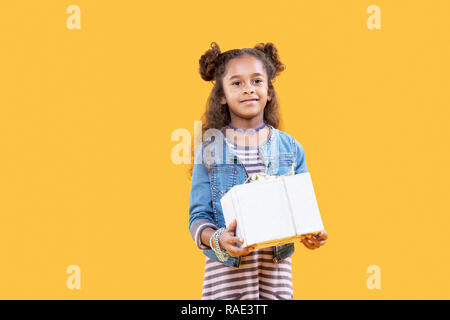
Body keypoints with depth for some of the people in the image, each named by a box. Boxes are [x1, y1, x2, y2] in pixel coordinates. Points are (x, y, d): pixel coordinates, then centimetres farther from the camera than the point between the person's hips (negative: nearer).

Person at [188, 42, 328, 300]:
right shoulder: (210, 150, 2)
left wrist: (310, 234, -12)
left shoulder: (290, 148, 7)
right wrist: (216, 239, -19)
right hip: (227, 272, -1)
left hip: (276, 270, 2)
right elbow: (199, 216, 1)